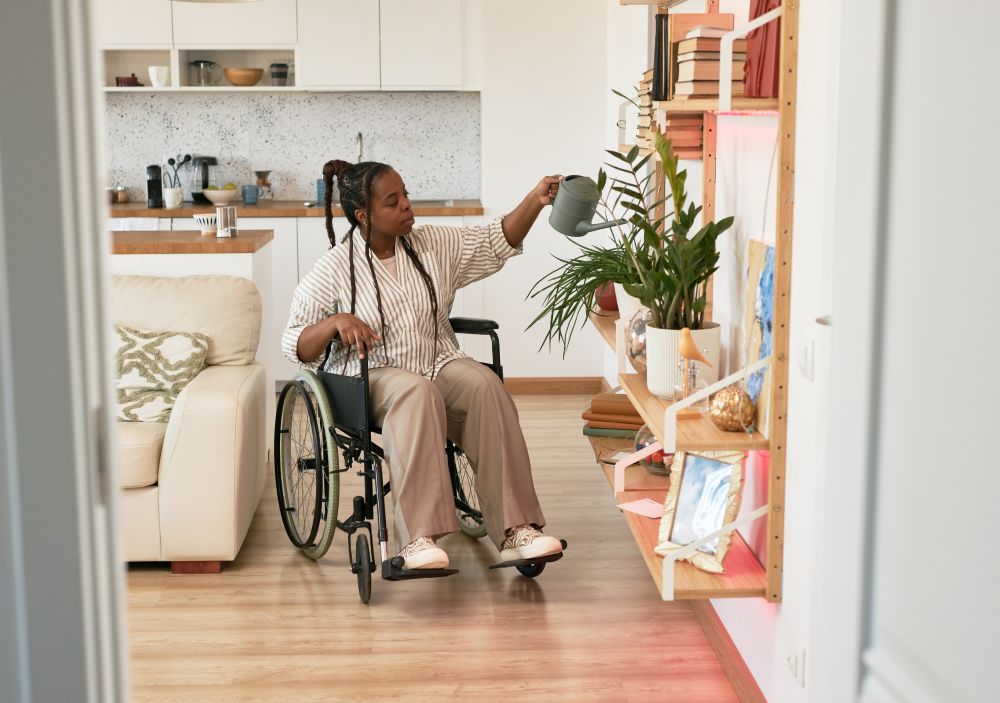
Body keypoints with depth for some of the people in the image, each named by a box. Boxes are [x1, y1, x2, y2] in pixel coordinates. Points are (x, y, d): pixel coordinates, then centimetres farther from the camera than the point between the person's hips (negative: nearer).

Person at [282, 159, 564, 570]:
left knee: (485, 385, -29)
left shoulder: (432, 244, 8)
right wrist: (336, 321, -22)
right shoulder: (334, 269, -4)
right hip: (374, 379, -4)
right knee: (417, 392, -38)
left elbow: (496, 242, 8)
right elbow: (295, 345, -3)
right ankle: (418, 540, -43)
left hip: (440, 364, 4)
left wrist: (534, 201, -8)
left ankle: (515, 531, -32)